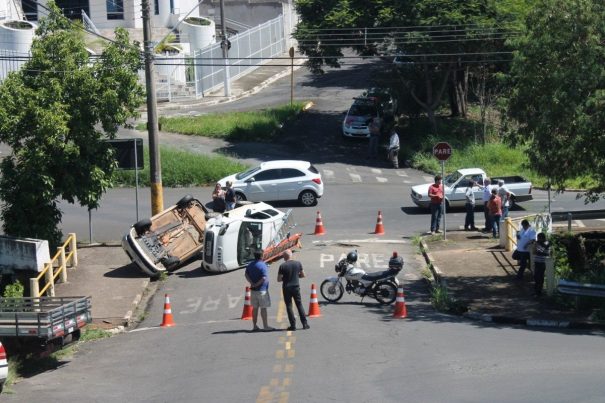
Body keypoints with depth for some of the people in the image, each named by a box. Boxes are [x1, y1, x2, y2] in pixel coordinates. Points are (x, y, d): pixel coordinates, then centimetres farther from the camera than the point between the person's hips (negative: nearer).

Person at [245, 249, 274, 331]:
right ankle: (265, 326, 4)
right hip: (262, 289, -7)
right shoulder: (263, 265, -15)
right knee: (263, 308, 0)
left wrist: (252, 283, -5)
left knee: (255, 308, 11)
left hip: (253, 290, 7)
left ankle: (254, 326, 14)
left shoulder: (250, 265, 8)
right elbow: (264, 277, -23)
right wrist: (257, 284, -13)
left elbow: (246, 275, 6)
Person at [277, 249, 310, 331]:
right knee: (299, 305, 12)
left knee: (289, 306, 5)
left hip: (287, 288, -3)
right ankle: (305, 323, 10)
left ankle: (293, 325, 3)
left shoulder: (282, 266, -11)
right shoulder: (298, 264, -1)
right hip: (296, 287, 3)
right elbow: (303, 275, 7)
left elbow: (279, 279, -10)